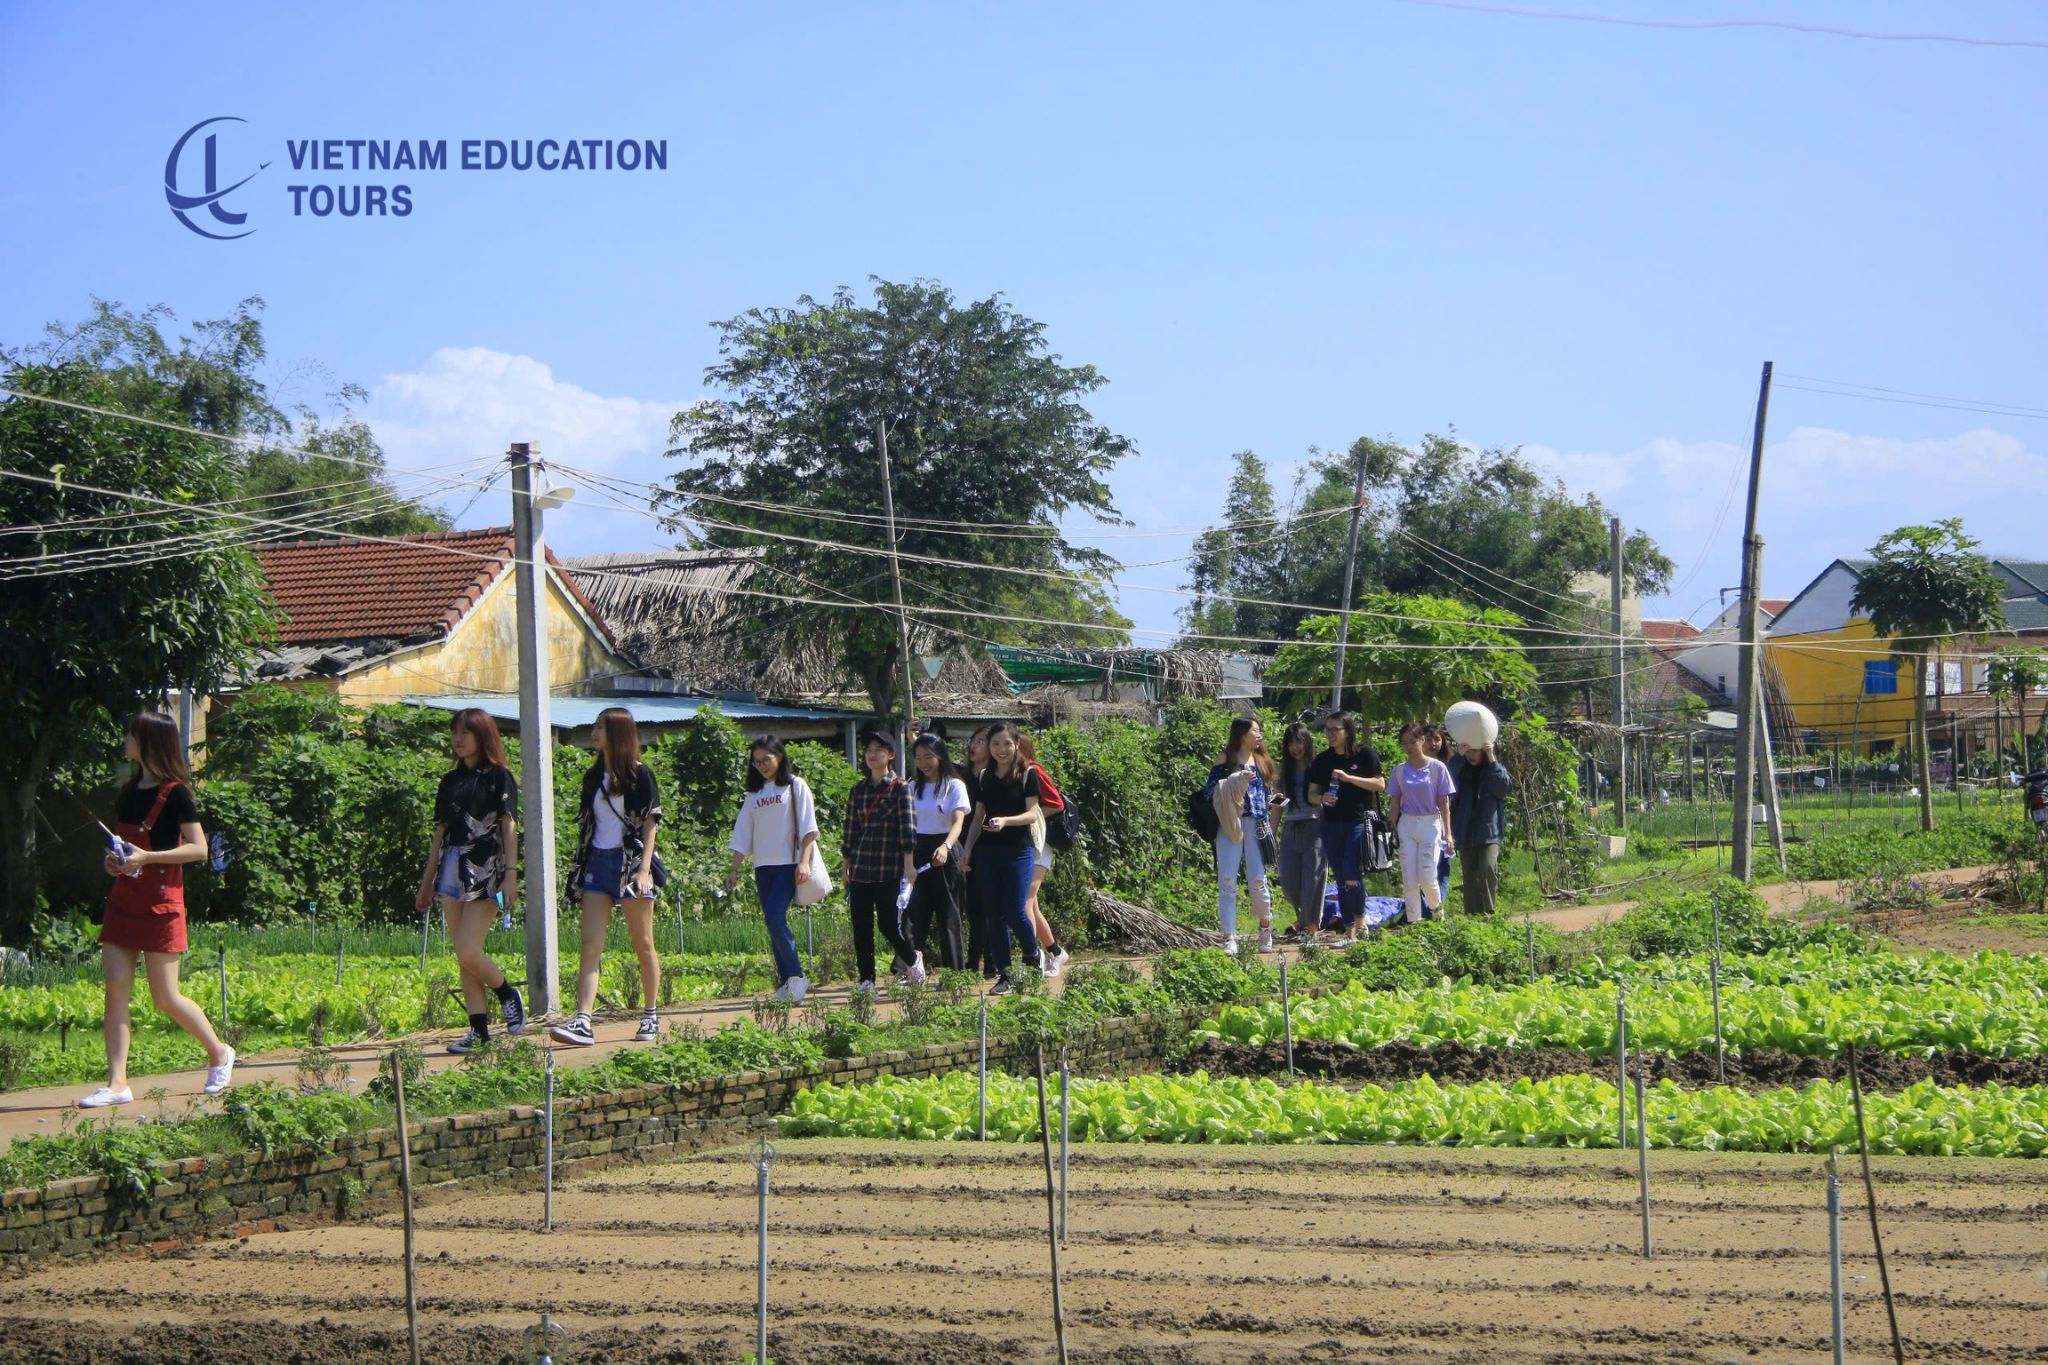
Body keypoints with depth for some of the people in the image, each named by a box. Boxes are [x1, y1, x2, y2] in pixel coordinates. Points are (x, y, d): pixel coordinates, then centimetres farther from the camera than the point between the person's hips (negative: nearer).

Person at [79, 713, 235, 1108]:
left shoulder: (174, 793, -10)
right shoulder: (129, 791, 13)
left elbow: (198, 848, -13)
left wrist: (146, 857, -21)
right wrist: (114, 859, 3)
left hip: (159, 904, -7)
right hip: (123, 899, 7)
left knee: (166, 998, -2)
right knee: (116, 991, -2)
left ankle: (219, 1053, 21)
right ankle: (117, 1083, -4)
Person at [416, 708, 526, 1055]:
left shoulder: (498, 777, -1)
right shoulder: (451, 781, 16)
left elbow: (509, 827, -6)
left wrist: (511, 874, -14)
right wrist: (427, 881, 18)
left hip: (485, 870, -6)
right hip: (451, 870, 6)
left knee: (468, 953, -14)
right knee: (463, 957, 2)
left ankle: (508, 994, 12)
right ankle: (479, 1030, 3)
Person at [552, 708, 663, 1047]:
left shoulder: (639, 775, -2)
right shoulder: (593, 777, 14)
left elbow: (650, 824, -6)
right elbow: (585, 824, 18)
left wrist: (644, 869, -15)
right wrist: (580, 867, 12)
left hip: (630, 862, -5)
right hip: (597, 863, 5)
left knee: (643, 945, 4)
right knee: (590, 946, -8)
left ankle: (650, 1019, 16)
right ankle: (582, 1021, -17)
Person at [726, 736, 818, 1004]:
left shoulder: (795, 786, 3)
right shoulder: (754, 793, 17)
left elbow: (808, 828, -3)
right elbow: (743, 834, 17)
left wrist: (804, 862, -14)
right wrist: (733, 869, 9)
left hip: (788, 864, -5)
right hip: (763, 866, 5)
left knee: (775, 919, -19)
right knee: (773, 923, 3)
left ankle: (796, 977, -11)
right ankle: (786, 983, 5)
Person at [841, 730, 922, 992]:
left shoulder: (900, 788, -1)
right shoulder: (858, 790, 12)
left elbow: (907, 827, -8)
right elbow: (850, 830, 16)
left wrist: (908, 864, -15)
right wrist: (846, 867, 16)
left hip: (890, 869, -5)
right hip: (860, 869, 5)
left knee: (889, 924, -6)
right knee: (861, 927, 2)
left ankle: (912, 958, 21)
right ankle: (866, 979, 9)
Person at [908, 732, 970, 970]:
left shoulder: (954, 786, -4)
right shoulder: (913, 787, 11)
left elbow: (958, 821, -17)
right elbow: (908, 824, 15)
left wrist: (946, 847, -35)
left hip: (945, 854, -4)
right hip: (918, 852, 4)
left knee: (948, 915, 0)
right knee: (914, 912, -8)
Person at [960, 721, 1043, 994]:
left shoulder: (1027, 774, -2)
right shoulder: (985, 776, 12)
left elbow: (1032, 813, -9)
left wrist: (1005, 821, -26)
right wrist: (968, 849, 10)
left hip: (1018, 851, -5)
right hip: (988, 852, 5)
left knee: (1014, 911, -13)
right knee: (994, 915, 2)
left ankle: (1033, 956, 14)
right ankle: (1005, 976, 6)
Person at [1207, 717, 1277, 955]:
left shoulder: (1262, 762, 16)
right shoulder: (1225, 761, 4)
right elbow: (1212, 791, -3)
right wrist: (1236, 780, -15)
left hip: (1256, 826, 3)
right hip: (1229, 826, -3)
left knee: (1258, 879, -2)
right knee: (1227, 881, -5)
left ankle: (1265, 926, 22)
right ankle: (1229, 938, -5)